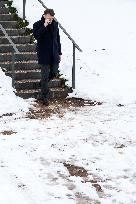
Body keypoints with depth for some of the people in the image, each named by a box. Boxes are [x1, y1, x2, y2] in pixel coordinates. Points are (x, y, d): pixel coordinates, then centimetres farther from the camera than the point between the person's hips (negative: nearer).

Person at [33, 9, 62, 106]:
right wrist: (44, 26, -30)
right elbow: (36, 35, -25)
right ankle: (45, 97, 7)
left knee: (54, 73, 10)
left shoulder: (55, 24, 5)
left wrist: (59, 52, 13)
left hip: (54, 54, 5)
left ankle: (44, 83, 40)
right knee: (45, 76, -2)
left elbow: (58, 39, 13)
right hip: (44, 55, -4)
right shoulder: (37, 25, -8)